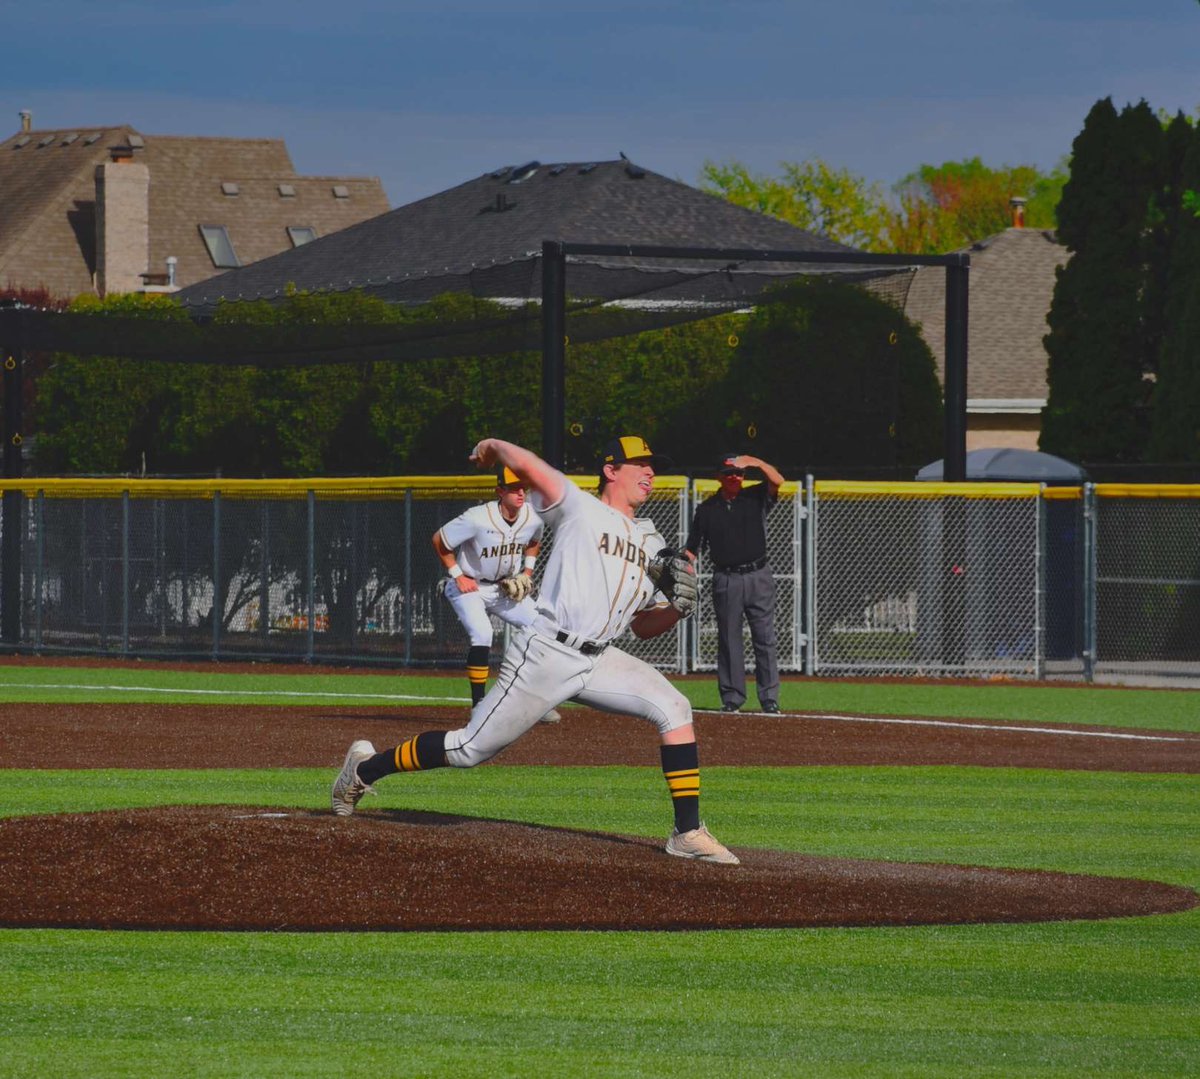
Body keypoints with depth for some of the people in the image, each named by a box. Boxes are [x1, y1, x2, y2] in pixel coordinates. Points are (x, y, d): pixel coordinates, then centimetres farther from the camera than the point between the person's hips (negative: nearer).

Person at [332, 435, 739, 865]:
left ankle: (687, 833, -10)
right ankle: (365, 769, 20)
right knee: (471, 749, -1)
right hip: (545, 653, -6)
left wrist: (678, 605, -2)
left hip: (598, 660, 6)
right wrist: (492, 447, 3)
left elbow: (644, 626, 18)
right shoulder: (580, 509, -3)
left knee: (673, 708, -13)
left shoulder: (651, 544, 16)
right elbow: (527, 465, -18)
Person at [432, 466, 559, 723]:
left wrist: (527, 572, 2)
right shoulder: (477, 519, -28)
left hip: (507, 587, 6)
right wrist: (458, 576, -14)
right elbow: (439, 540, -15)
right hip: (469, 586, -6)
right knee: (481, 634, -28)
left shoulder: (534, 518, -12)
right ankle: (478, 705, -18)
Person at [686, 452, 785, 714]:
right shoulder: (707, 509, 7)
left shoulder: (755, 498, 6)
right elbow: (692, 549, 6)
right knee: (729, 640, 3)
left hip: (759, 577, 0)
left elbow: (777, 481, -12)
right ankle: (732, 697, 8)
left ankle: (769, 698, 1)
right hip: (726, 581, 0)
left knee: (765, 638, -1)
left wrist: (757, 463, -26)